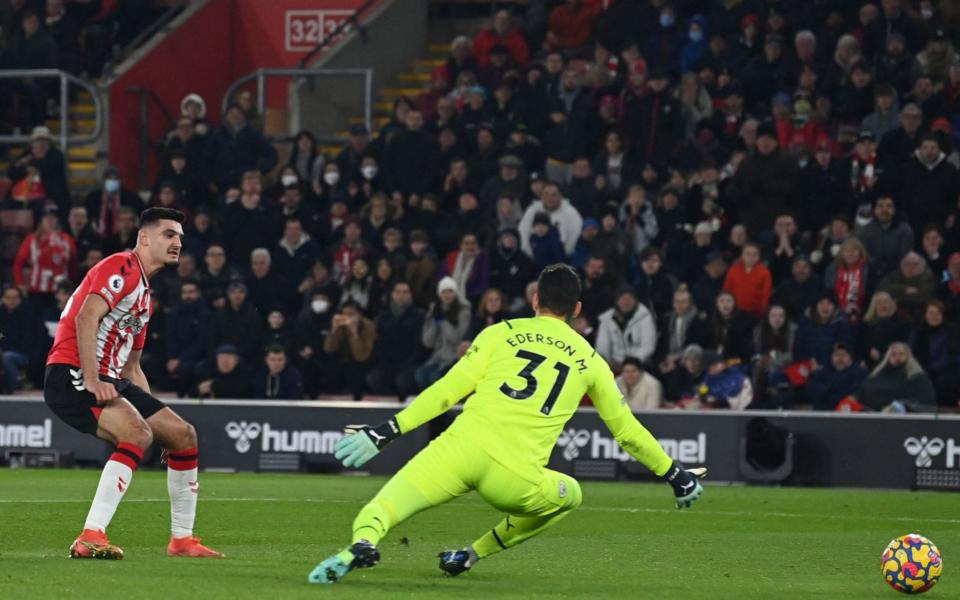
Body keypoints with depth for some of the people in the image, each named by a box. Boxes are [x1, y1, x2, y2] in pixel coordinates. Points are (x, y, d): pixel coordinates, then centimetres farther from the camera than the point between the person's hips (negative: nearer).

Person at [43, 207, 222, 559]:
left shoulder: (144, 292, 24)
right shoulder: (121, 268, -7)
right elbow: (86, 317, -22)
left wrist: (155, 409, 21)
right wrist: (92, 381, -27)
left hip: (109, 381, 10)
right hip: (71, 374, -10)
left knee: (183, 435, 7)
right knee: (137, 434, -30)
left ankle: (182, 539, 16)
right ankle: (90, 538, -34)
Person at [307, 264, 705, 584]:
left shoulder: (502, 333, 17)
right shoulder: (590, 362, 20)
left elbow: (448, 390, 6)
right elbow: (626, 430, 28)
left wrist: (386, 432, 6)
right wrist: (673, 474, 41)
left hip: (460, 449, -1)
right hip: (516, 478, 1)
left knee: (377, 514, 2)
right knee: (569, 494, 32)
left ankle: (362, 544, -37)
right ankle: (475, 554, 22)